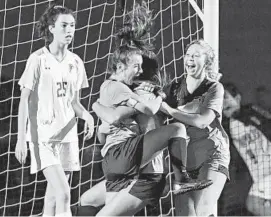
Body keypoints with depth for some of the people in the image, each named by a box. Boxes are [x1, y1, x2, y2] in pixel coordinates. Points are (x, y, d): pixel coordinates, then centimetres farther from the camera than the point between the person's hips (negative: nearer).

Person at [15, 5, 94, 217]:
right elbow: (25, 100, -7)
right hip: (42, 136, -5)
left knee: (53, 194, 9)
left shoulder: (76, 62, 7)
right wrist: (21, 139, -12)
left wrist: (86, 115, -9)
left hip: (67, 135, 5)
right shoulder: (38, 60, -8)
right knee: (63, 193, -17)